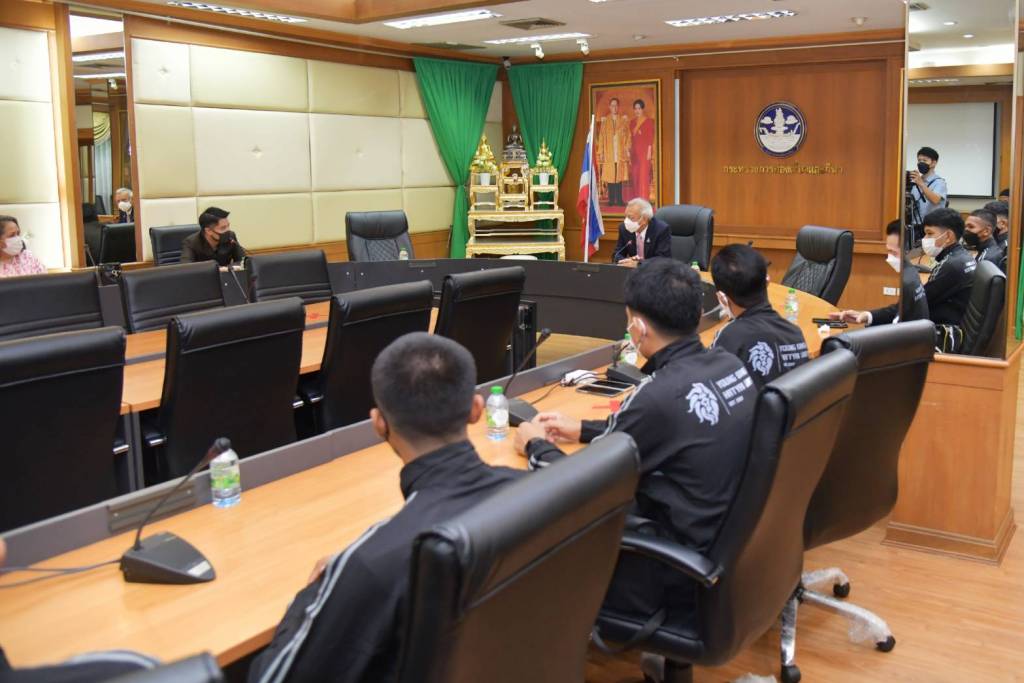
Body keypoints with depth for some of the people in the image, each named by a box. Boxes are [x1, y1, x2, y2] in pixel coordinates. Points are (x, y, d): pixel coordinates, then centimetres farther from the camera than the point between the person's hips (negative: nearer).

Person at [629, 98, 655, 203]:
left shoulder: (648, 122, -4)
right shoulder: (633, 122, 13)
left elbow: (651, 139, -7)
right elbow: (631, 138, 15)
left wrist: (649, 152, -13)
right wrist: (630, 151, 9)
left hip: (644, 151, -6)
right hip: (635, 152, 6)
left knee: (644, 176, -9)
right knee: (635, 176, 5)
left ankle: (644, 200, -8)